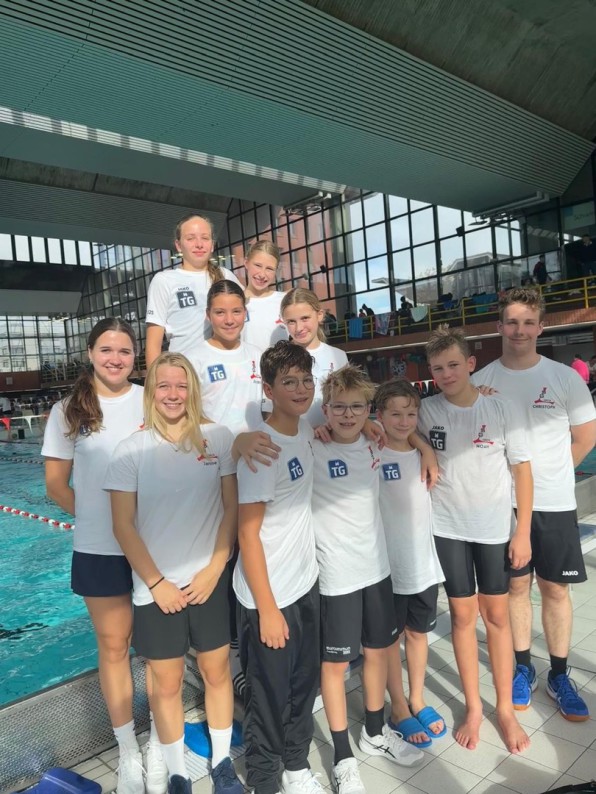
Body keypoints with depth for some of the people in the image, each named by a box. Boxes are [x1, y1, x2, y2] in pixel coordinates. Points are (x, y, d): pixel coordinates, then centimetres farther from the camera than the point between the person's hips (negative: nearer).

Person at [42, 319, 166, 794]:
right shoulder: (68, 411, 0)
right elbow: (56, 484, 5)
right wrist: (96, 517, 2)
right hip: (99, 551, 1)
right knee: (114, 647, 13)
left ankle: (159, 745, 31)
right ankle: (128, 752, 32)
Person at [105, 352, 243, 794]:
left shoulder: (218, 438, -4)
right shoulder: (132, 449, -6)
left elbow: (232, 508, -1)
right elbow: (123, 526, -5)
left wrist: (213, 570, -7)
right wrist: (157, 583, -8)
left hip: (210, 580, 1)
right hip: (156, 588, 0)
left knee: (217, 673, 14)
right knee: (167, 684, 12)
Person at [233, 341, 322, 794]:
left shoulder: (305, 430, -1)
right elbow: (247, 534, -19)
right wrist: (266, 608, -17)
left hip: (307, 581, 7)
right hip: (271, 594, -7)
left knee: (304, 684, 22)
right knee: (270, 696, 12)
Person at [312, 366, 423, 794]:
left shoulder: (373, 444, 1)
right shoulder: (310, 451, -17)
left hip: (377, 565, 6)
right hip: (337, 574, -6)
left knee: (379, 649, 21)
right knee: (336, 662, 9)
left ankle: (376, 732, 44)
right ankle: (344, 757, 29)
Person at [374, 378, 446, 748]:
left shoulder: (424, 454, 2)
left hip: (425, 561, 5)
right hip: (387, 565, -5)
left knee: (419, 632, 19)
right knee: (390, 638, 13)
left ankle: (418, 700, 38)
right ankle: (399, 707, 31)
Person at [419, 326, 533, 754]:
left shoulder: (500, 409, -9)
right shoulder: (427, 410, -6)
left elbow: (522, 469, -4)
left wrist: (523, 531, -6)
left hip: (496, 529, 0)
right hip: (448, 528, 1)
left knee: (497, 615, 11)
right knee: (463, 615, 10)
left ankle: (506, 709, 29)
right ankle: (473, 707, 28)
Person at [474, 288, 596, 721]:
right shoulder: (482, 381, -4)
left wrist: (549, 473, 4)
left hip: (554, 504, 0)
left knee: (556, 589, 10)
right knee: (517, 586, 12)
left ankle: (559, 676, 27)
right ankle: (523, 668, 29)